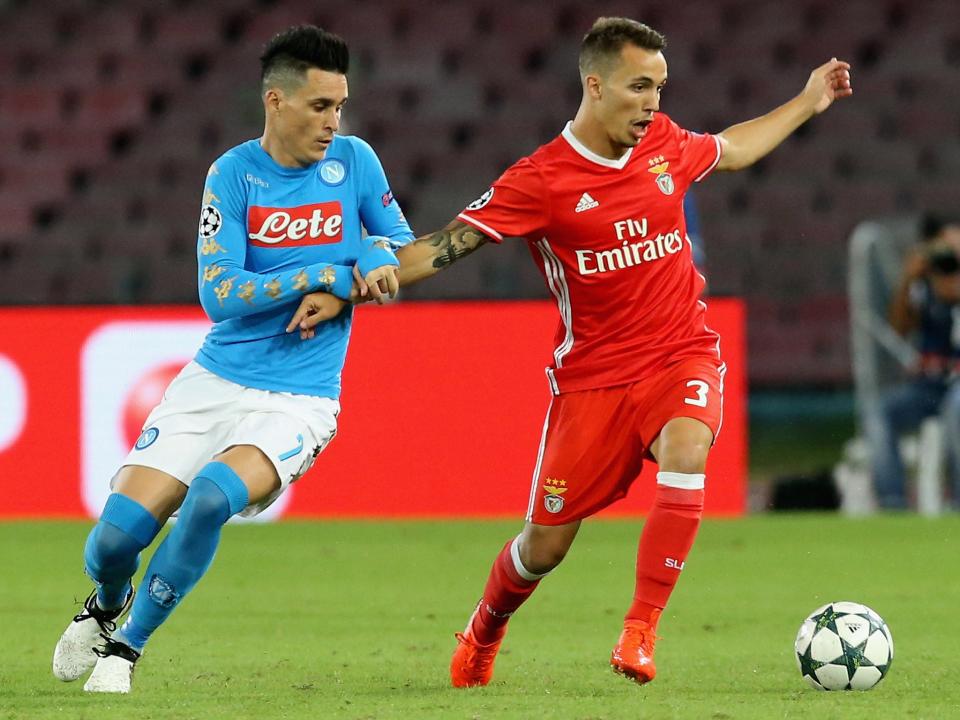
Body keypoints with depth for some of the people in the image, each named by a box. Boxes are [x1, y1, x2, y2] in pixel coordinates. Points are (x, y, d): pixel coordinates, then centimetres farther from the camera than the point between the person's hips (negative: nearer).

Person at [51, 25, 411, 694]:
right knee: (116, 534, -9)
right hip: (214, 383, 1)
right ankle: (106, 606, 30)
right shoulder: (233, 174, -4)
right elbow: (219, 293, -12)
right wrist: (322, 274, -21)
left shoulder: (354, 160, 0)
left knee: (214, 494, -31)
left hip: (299, 402, -1)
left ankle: (129, 642, -9)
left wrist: (373, 258, -11)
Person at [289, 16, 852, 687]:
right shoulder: (542, 179, -13)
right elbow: (442, 247, -12)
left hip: (681, 355, 2)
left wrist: (807, 103, 28)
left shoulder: (664, 142, 2)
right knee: (545, 544, 3)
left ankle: (642, 630, -23)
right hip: (592, 374, -2)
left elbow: (729, 151, 26)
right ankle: (482, 637, 36)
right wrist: (345, 291, -20)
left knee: (685, 450, -33)